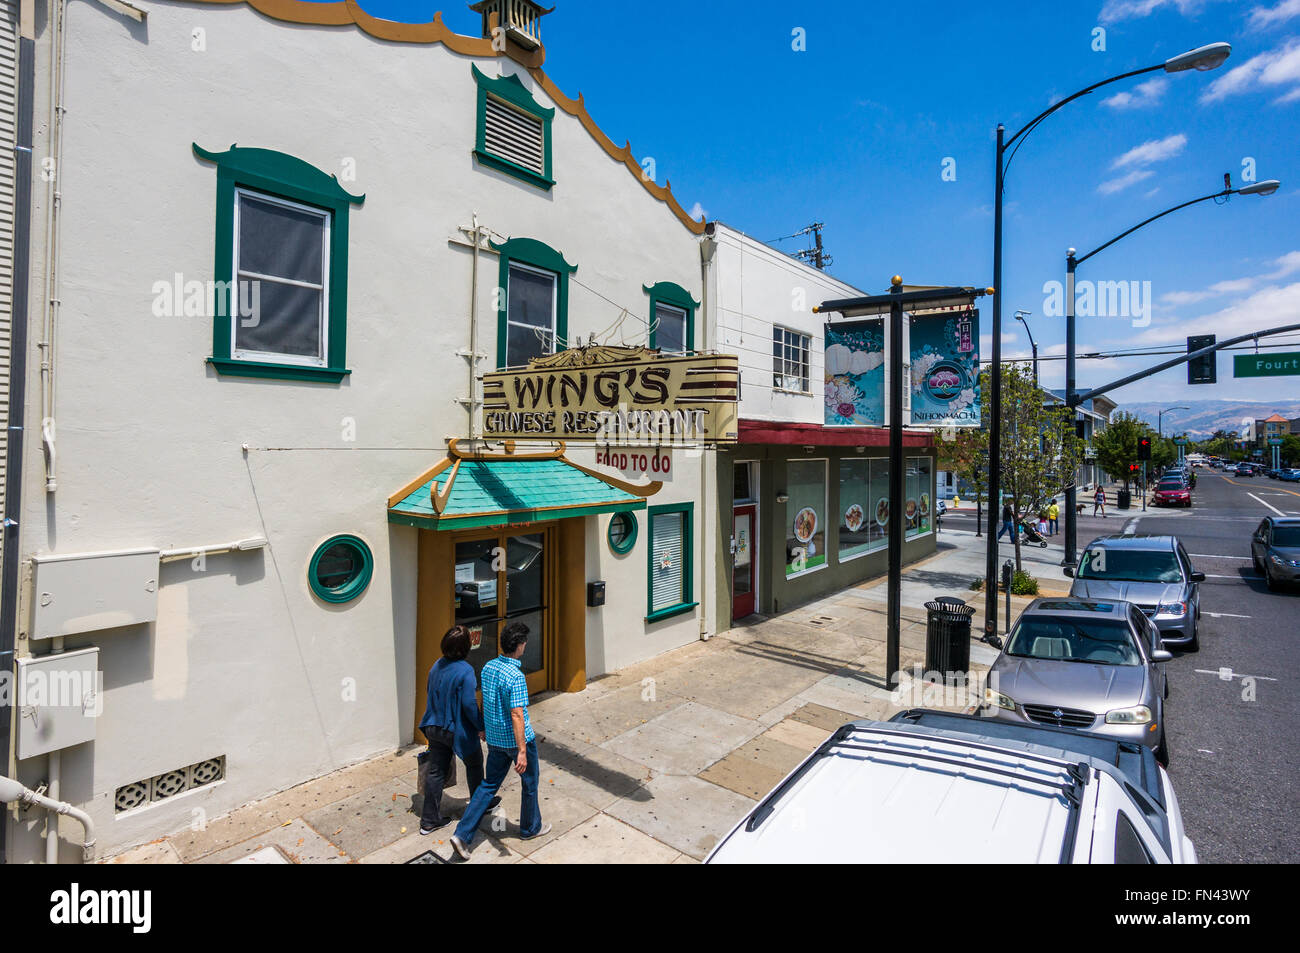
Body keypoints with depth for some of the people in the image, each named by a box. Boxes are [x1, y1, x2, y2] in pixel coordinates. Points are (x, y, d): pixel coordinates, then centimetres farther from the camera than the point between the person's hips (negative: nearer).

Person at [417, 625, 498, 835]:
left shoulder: (436, 666, -2)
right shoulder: (465, 671, -24)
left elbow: (431, 694, 9)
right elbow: (469, 704, -23)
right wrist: (480, 727, -10)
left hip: (434, 728, 6)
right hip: (457, 730, -6)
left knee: (435, 771, 14)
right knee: (474, 765, 18)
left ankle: (429, 820, 21)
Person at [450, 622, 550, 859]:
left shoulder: (488, 667, -3)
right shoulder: (516, 677, -27)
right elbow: (517, 716, -28)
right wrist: (522, 751, -24)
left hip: (494, 739, 7)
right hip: (516, 739, -6)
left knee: (489, 784, 18)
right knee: (529, 783, 16)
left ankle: (463, 834, 11)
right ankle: (530, 828, 34)